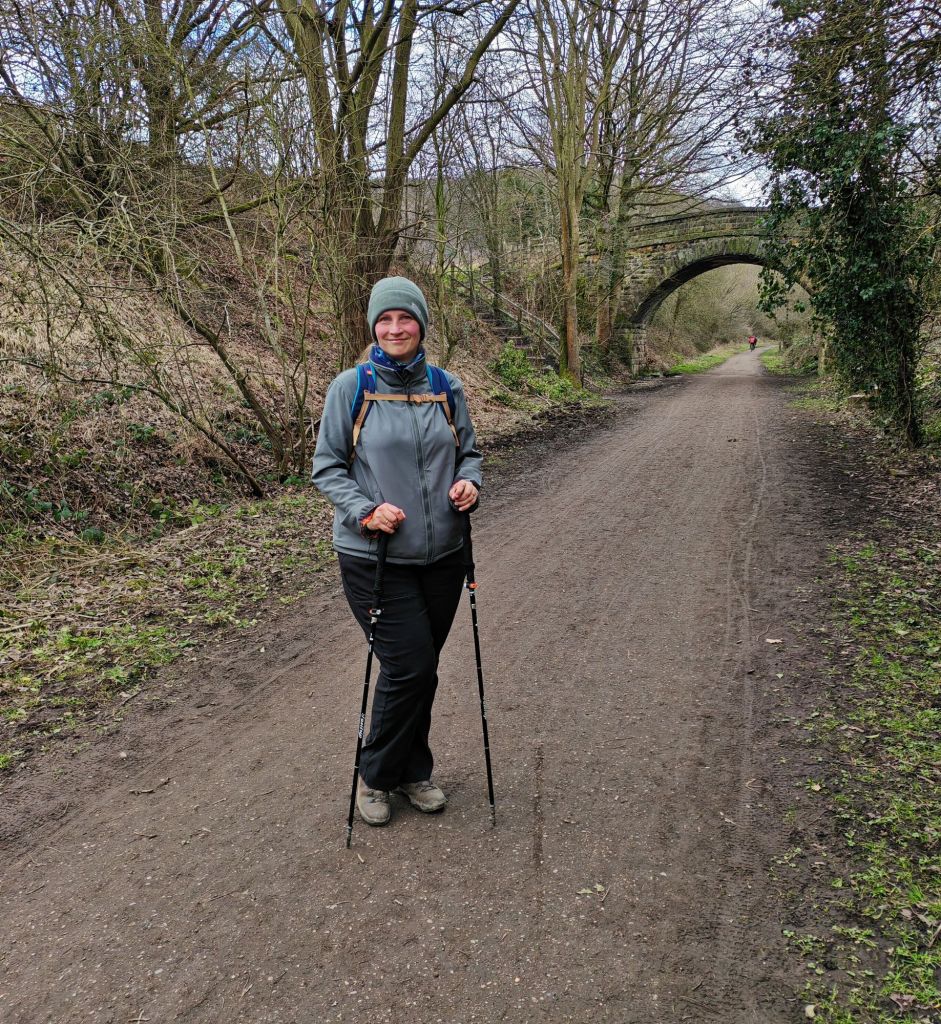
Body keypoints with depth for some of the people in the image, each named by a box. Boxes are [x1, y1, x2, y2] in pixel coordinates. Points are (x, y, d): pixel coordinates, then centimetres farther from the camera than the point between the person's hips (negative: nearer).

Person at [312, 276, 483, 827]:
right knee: (410, 666, -6)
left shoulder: (446, 387, 4)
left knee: (423, 668, 14)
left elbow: (469, 451, 15)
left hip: (442, 554, 4)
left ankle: (414, 772, 37)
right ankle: (377, 776, 21)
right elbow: (327, 467, -3)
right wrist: (365, 510, -18)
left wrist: (470, 483, -7)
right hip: (375, 556, -4)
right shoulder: (351, 387, -6)